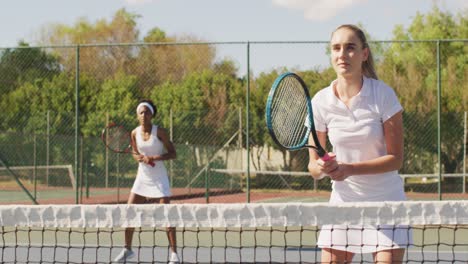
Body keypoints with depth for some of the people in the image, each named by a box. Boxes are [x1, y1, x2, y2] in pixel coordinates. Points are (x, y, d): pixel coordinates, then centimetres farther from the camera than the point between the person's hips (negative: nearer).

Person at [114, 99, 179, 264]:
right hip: (142, 177, 4)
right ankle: (127, 249, 19)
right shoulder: (135, 133, 0)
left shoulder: (159, 132, -11)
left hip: (159, 179, -4)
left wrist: (155, 158, -23)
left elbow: (172, 153, -9)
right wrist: (141, 158, -10)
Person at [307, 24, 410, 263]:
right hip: (343, 200, 2)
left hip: (386, 200, -2)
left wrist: (350, 169, -24)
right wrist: (321, 168, -24)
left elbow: (395, 159, -12)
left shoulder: (383, 95, -12)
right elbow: (313, 166, 0)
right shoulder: (321, 101, -5)